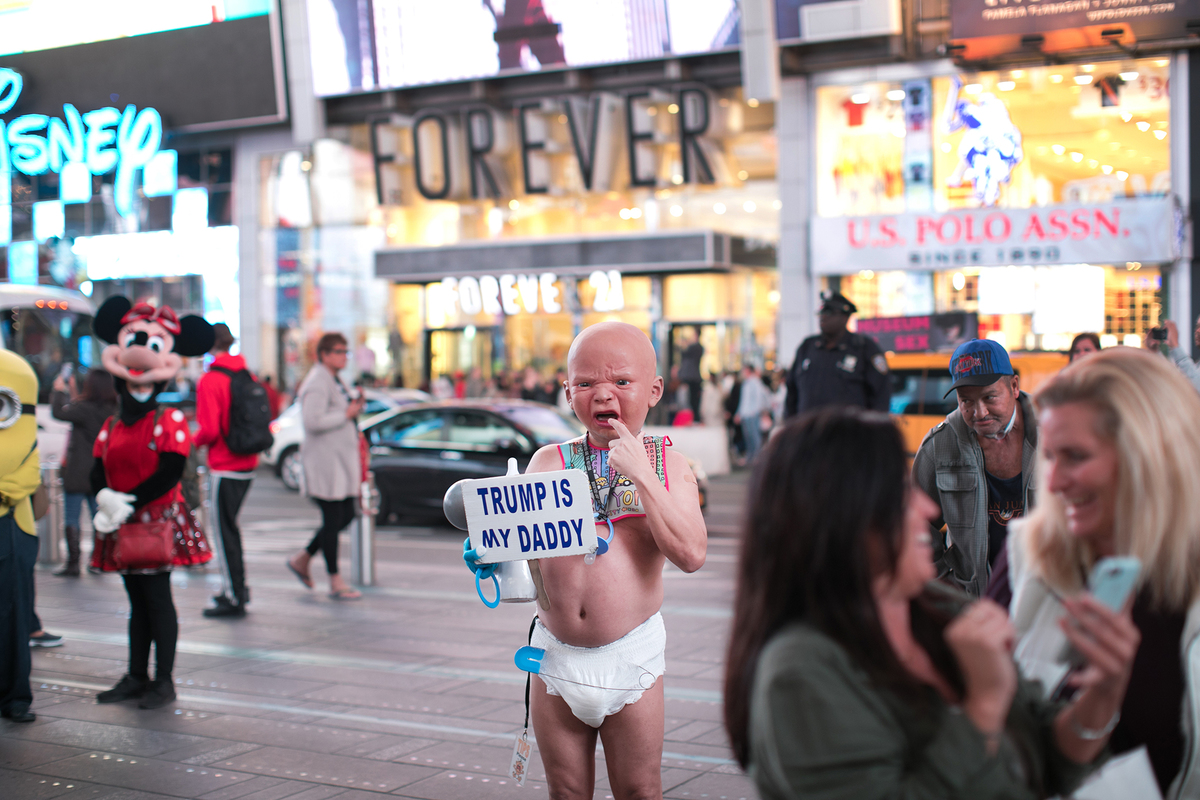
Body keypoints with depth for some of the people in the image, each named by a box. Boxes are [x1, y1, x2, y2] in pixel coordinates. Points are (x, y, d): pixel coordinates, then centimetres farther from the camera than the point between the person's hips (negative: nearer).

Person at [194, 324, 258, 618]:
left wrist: (196, 440, 2)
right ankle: (238, 587, 25)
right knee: (230, 525, 20)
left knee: (225, 530, 0)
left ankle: (234, 598, 3)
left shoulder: (210, 381, -15)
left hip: (224, 467, -7)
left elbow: (209, 430, -19)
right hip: (248, 464, 7)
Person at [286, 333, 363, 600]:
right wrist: (346, 414, -18)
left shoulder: (334, 381, 17)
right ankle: (335, 583, 4)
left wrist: (356, 407, 8)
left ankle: (302, 559, 24)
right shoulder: (317, 382, -15)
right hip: (324, 461, -10)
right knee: (333, 520, -4)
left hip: (341, 460, 10)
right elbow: (313, 421, -26)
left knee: (346, 516, 11)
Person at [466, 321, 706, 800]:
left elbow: (691, 555, -14)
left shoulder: (669, 466, -1)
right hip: (556, 653, 1)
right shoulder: (549, 462, 2)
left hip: (631, 655, -1)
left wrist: (641, 473, -18)